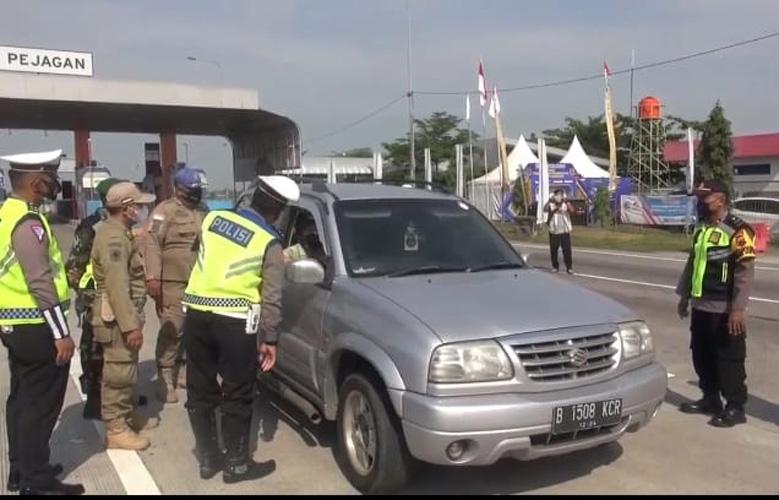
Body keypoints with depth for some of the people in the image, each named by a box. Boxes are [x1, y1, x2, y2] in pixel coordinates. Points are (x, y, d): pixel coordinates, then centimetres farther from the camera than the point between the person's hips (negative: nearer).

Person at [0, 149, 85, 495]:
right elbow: (40, 283, -24)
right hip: (35, 328, -10)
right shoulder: (28, 222, -20)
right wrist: (61, 333, -21)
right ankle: (37, 482, 9)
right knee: (40, 404, 0)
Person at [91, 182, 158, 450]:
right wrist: (130, 325, -28)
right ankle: (116, 429, 3)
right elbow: (117, 287, -27)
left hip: (124, 314, 11)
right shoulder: (113, 238, -20)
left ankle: (128, 414, 32)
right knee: (118, 371, -4)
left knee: (127, 369, 19)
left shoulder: (120, 232, 14)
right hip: (117, 317, -11)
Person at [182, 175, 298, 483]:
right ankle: (237, 464, 19)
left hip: (196, 314, 5)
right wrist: (269, 339, 4)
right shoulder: (269, 242, -4)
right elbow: (271, 298, -4)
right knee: (237, 396, 9)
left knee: (200, 391, 15)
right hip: (234, 321, -5)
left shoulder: (213, 218, 8)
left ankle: (208, 459, 27)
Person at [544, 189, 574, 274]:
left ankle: (569, 267, 1)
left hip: (565, 231, -1)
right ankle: (555, 267, 18)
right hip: (554, 231, 1)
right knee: (553, 250, 6)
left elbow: (572, 210, -17)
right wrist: (550, 200, -26)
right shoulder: (551, 205, 1)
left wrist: (566, 201, -22)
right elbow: (545, 209, -19)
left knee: (567, 249, -4)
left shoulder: (566, 204, 2)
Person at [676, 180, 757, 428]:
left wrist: (738, 309, -21)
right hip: (701, 307, 8)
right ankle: (710, 400, 28)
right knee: (702, 356, 15)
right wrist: (684, 296, 21)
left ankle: (735, 408, 10)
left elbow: (746, 272, -18)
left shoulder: (737, 230, -15)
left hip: (724, 310, -8)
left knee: (729, 359, 0)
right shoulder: (701, 230, 12)